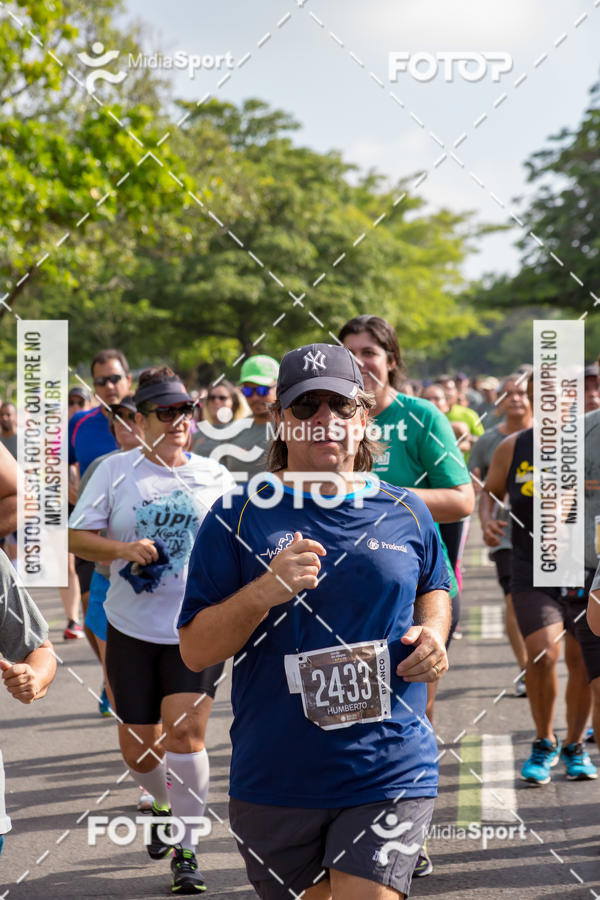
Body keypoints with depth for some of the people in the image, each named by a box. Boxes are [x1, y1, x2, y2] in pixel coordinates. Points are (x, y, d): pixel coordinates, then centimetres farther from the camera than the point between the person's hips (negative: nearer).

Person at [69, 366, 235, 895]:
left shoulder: (214, 476, 4)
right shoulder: (116, 470, 0)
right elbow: (76, 536, 0)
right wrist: (124, 549, -16)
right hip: (133, 628, 1)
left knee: (185, 733, -14)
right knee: (137, 747, 6)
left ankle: (186, 852, -3)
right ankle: (165, 805, 40)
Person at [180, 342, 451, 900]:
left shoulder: (406, 514, 6)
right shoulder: (237, 518, -2)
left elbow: (433, 587, 26)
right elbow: (194, 651, -5)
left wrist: (432, 632, 3)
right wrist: (265, 591, -21)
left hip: (390, 776, 0)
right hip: (275, 784, 0)